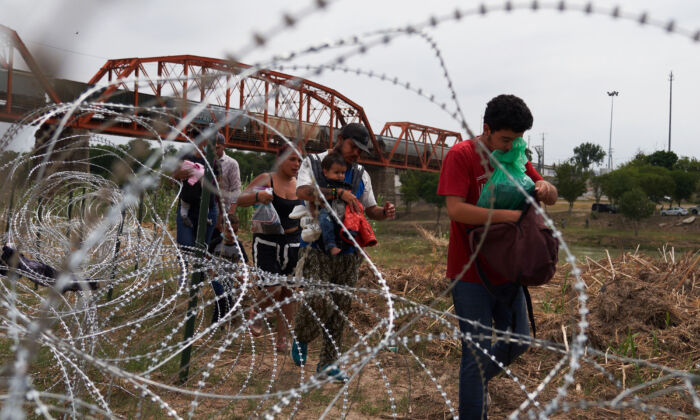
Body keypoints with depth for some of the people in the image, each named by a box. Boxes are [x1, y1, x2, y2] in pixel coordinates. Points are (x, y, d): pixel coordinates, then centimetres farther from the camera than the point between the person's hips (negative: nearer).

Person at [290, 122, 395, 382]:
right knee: (318, 300, -15)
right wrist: (339, 193, -30)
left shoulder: (361, 175, 15)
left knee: (340, 307, 5)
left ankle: (328, 362, 17)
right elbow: (302, 191, -20)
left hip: (347, 251, 5)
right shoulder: (314, 163, 0)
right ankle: (300, 338, 16)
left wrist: (384, 213, -3)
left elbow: (370, 209, 21)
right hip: (317, 248, -5)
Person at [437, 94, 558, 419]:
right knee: (478, 352, -2)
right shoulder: (461, 155, -13)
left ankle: (476, 380, 42)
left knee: (518, 342, 18)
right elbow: (455, 209, -25)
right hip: (471, 273, -7)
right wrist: (510, 215, -29)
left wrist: (544, 188, -13)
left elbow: (552, 198, 11)